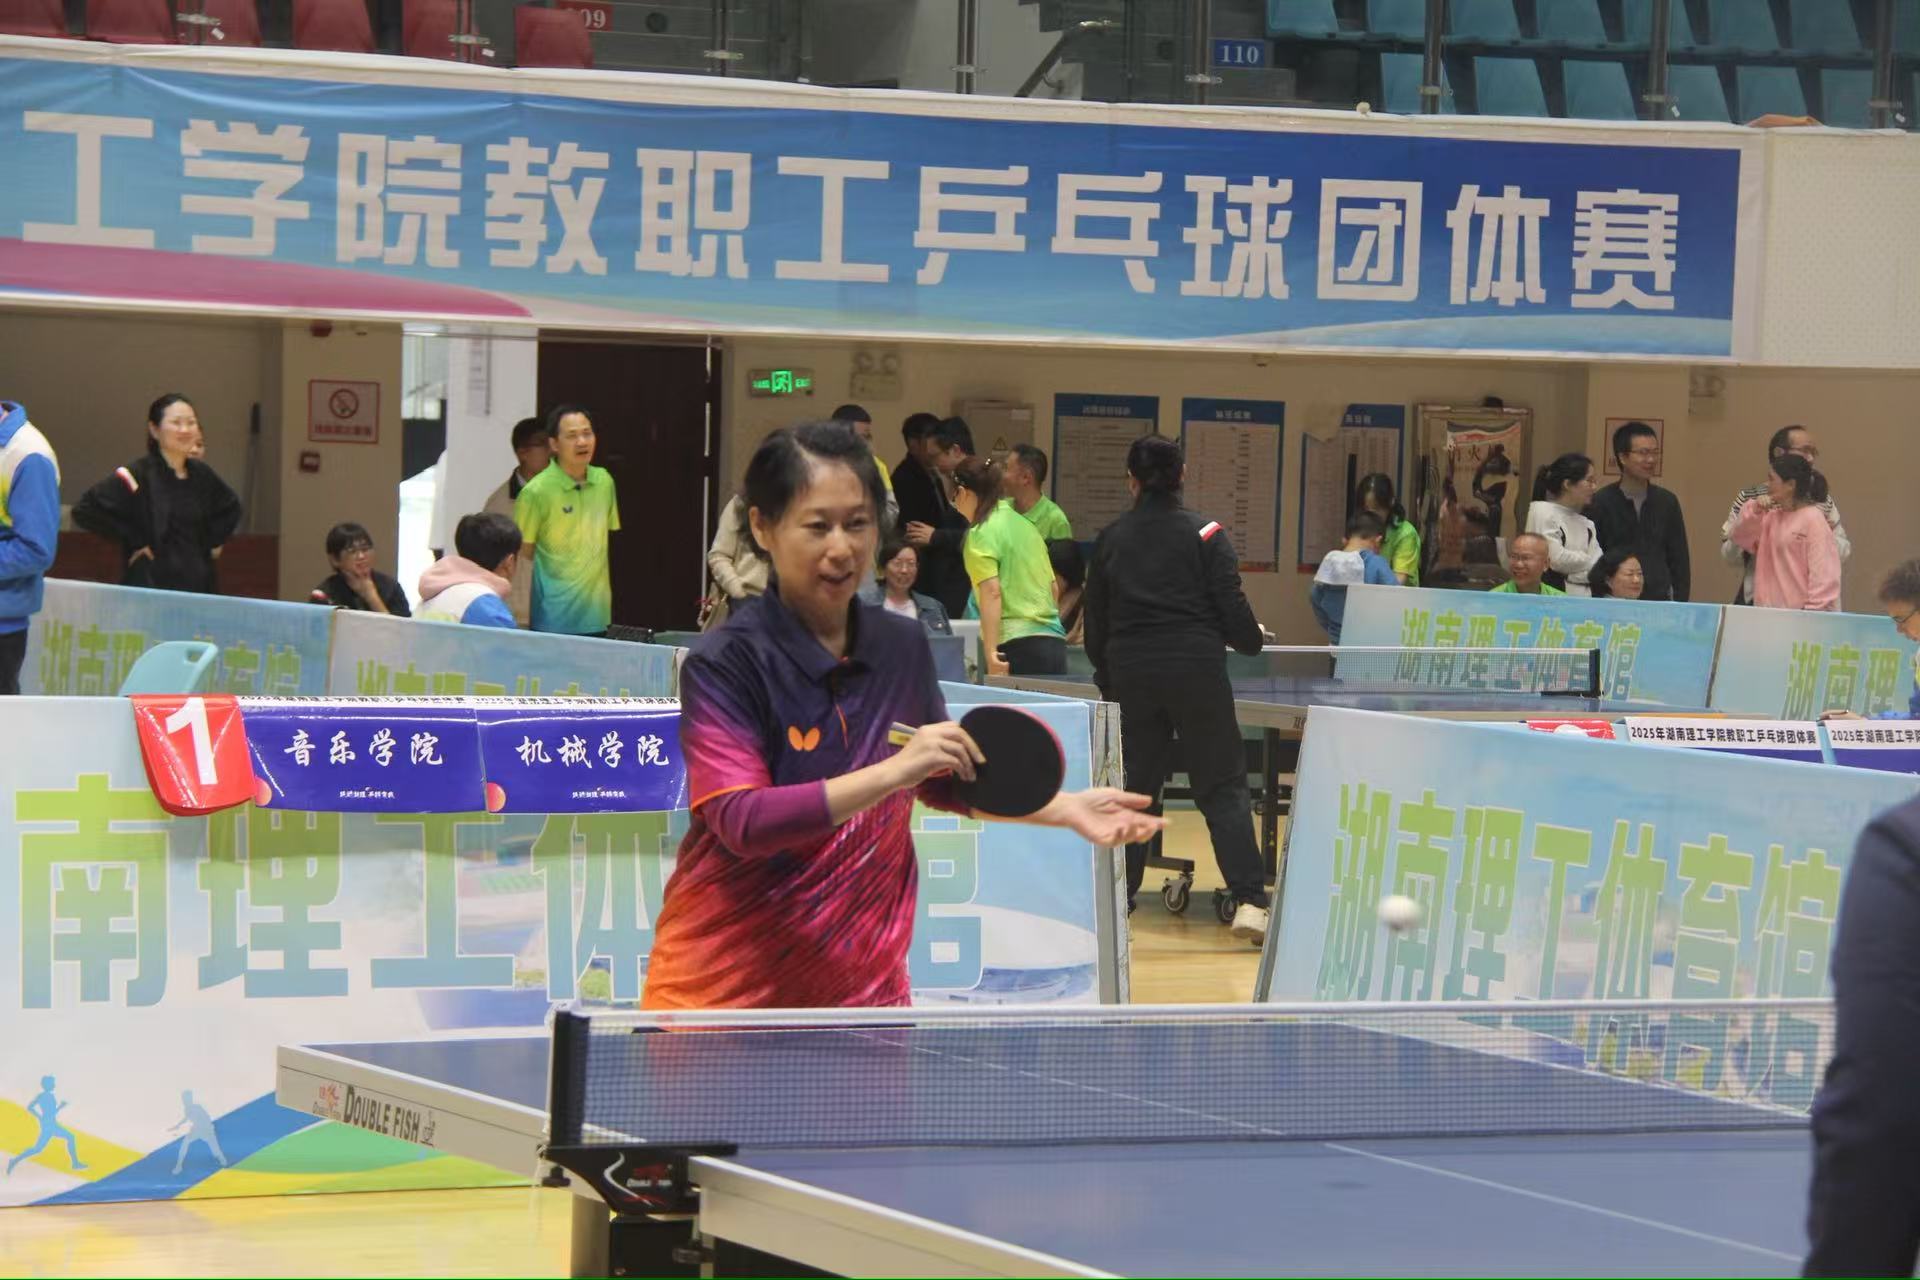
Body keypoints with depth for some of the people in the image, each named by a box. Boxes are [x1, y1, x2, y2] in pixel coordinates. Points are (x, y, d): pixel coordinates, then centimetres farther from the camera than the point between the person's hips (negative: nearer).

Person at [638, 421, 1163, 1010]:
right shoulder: (722, 664, -13)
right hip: (722, 984, -4)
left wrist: (1066, 808, 8)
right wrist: (893, 771, -32)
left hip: (864, 982, 4)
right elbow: (741, 821, -25)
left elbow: (941, 781, 20)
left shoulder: (903, 647, 3)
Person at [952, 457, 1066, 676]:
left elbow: (992, 592, -15)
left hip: (1017, 644, -7)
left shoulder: (981, 534, -5)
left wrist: (990, 652, -19)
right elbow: (1053, 587, 23)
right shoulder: (1024, 524, 18)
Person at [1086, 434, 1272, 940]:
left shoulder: (1111, 539, 6)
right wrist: (1254, 639, 18)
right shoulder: (1205, 534, -3)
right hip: (1197, 670, -3)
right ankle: (1248, 901, -11)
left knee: (1134, 784, 13)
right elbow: (1231, 608, -4)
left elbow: (1095, 620, 12)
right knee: (1223, 786, 0)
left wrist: (1106, 672, 27)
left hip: (1131, 671, 3)